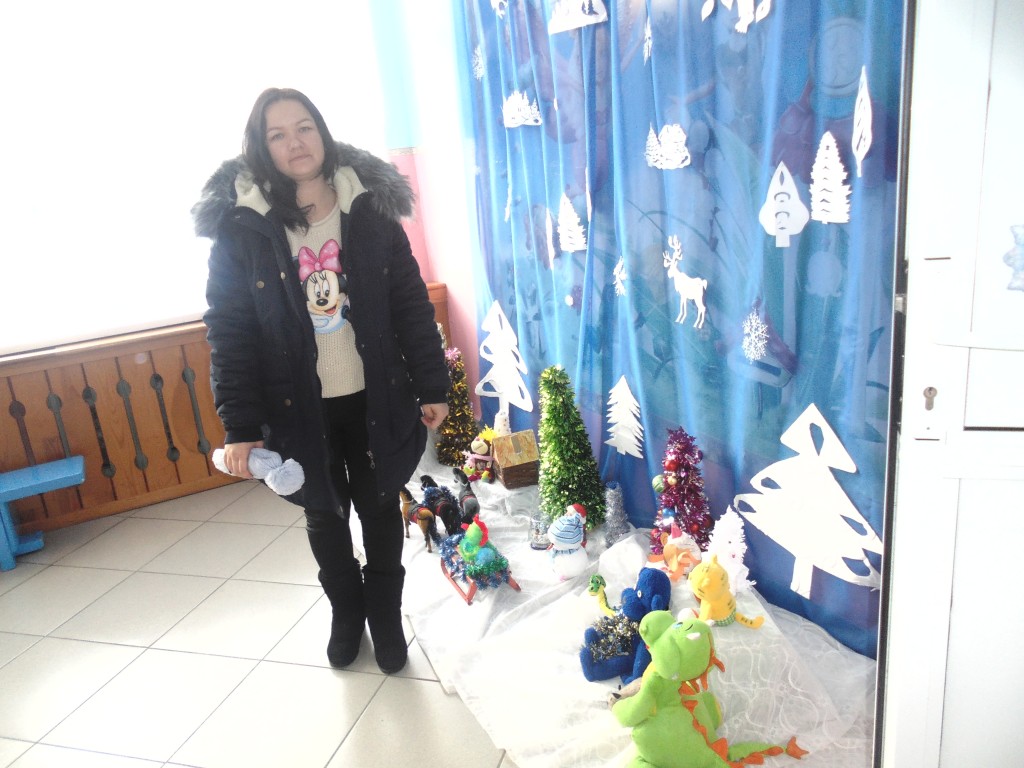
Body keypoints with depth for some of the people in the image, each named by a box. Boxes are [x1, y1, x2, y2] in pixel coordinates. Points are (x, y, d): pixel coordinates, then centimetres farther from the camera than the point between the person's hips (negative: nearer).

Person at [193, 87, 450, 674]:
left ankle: (386, 615, 38)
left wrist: (433, 386, -1)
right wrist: (240, 426, -11)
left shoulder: (370, 209, -3)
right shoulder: (239, 225, -7)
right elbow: (229, 330, -7)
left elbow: (412, 302, 0)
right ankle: (345, 612, 42)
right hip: (299, 405, 0)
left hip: (375, 397, 1)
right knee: (325, 515, 17)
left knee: (380, 508, 14)